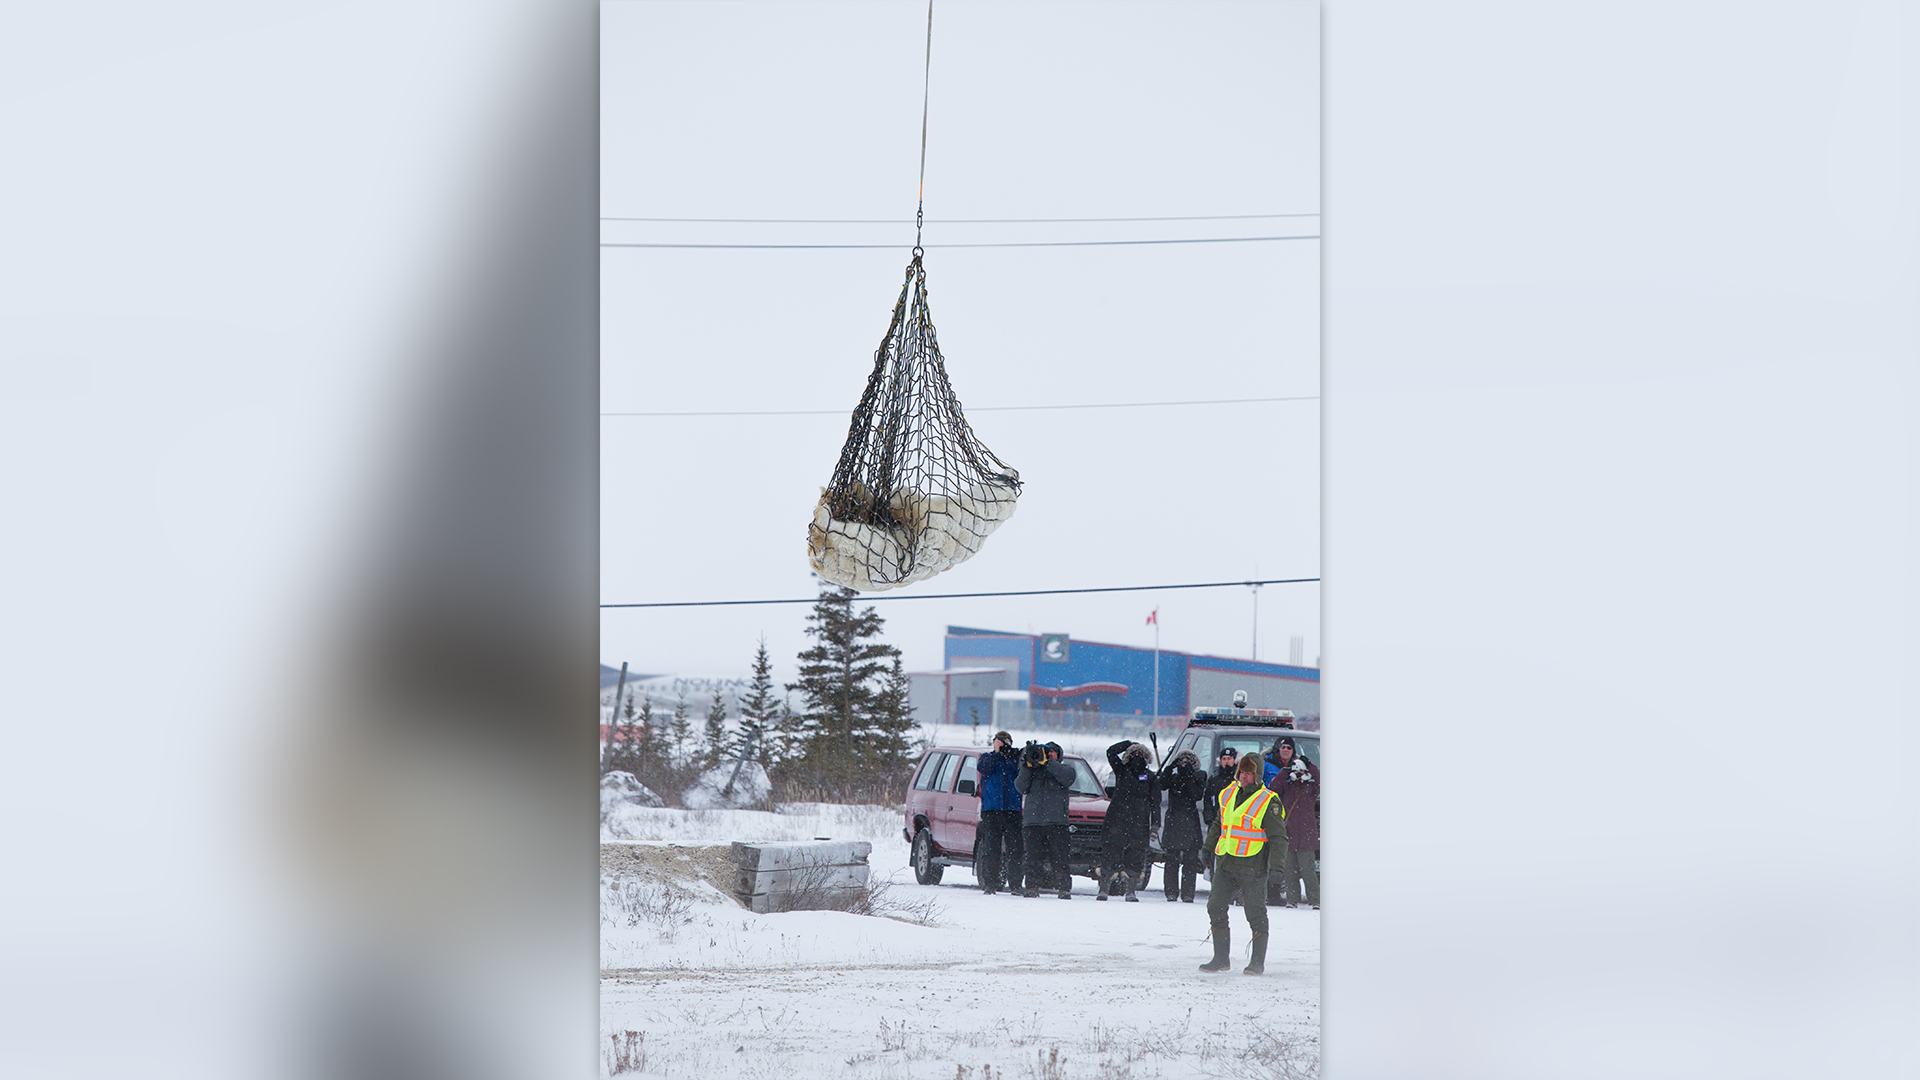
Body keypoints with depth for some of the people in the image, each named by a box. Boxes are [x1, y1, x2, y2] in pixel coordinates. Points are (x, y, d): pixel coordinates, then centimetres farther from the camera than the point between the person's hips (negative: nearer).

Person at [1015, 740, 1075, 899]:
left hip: (1056, 820, -2)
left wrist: (1047, 761, -12)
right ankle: (1032, 887, 2)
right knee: (1034, 857, -3)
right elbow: (1021, 787, 5)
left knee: (1059, 857, -7)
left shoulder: (1064, 768, 16)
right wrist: (1027, 765, -6)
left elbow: (1068, 778, -9)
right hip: (1033, 819, 2)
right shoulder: (1032, 770, 21)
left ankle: (1065, 889, -4)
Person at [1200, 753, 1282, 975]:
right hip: (1225, 863, 6)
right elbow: (1218, 825, 24)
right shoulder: (1228, 794, 10)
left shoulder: (1267, 801, -7)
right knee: (1216, 907, 3)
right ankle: (1221, 959, 13)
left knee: (1255, 913, -3)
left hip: (1252, 865, -6)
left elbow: (1278, 837, -7)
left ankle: (1258, 962, 6)